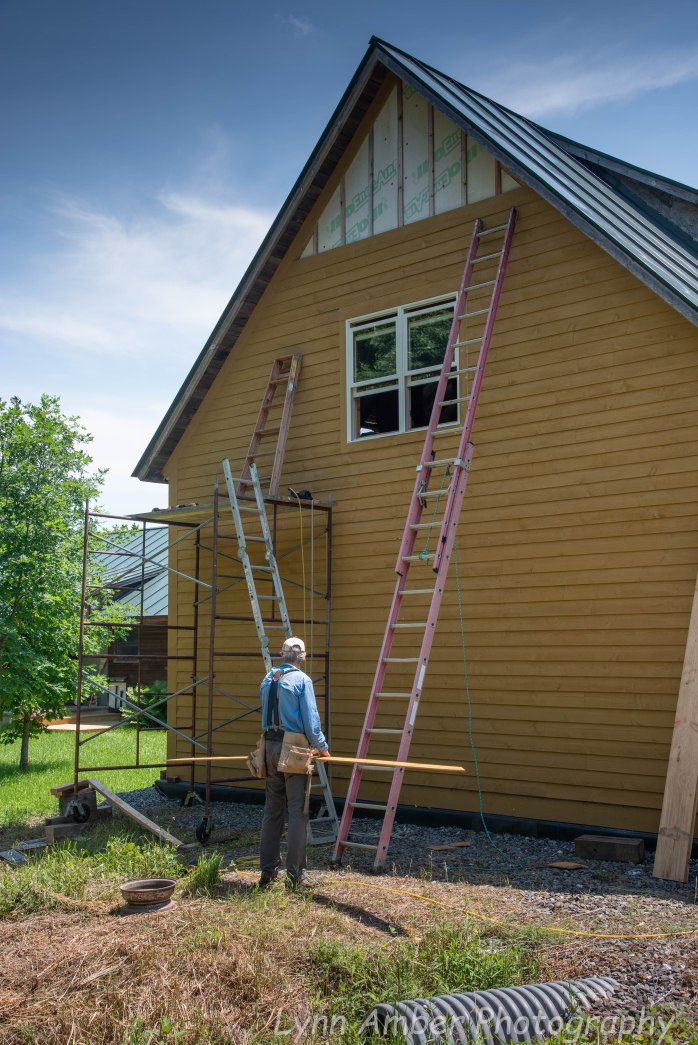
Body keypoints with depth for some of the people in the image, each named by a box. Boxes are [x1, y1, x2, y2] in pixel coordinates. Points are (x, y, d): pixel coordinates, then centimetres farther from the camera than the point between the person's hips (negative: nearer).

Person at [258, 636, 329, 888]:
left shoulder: (268, 679, 10)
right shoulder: (302, 680, -9)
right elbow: (310, 718, -12)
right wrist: (321, 746, 2)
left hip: (270, 746, 6)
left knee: (272, 809, 12)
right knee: (297, 810, -1)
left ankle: (268, 869, 15)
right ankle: (295, 872, 0)